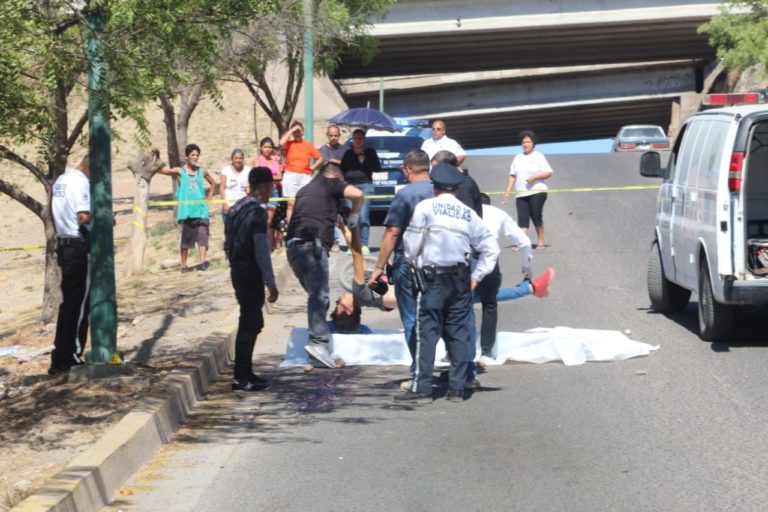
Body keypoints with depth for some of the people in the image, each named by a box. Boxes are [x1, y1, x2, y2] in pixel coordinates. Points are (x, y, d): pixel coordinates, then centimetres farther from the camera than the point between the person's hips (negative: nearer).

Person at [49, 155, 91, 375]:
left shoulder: (61, 180, 14)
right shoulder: (80, 182, -16)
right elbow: (84, 217, -25)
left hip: (65, 245, 9)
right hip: (80, 247, -9)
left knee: (68, 302, 14)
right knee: (79, 305, -3)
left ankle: (61, 358, 16)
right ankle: (70, 357, 0)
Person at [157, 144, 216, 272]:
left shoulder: (202, 172, 11)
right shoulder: (179, 172, 2)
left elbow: (213, 184, 28)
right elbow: (160, 170, -5)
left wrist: (208, 197, 16)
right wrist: (157, 157, -20)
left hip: (201, 210, 2)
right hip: (186, 211, -2)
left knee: (203, 235, -12)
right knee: (186, 238, 4)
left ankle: (202, 262, -19)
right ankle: (184, 265, 12)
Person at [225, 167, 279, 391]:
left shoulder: (237, 208, 11)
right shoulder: (257, 213, -17)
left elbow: (230, 244, 16)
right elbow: (262, 251, -19)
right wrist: (271, 284, -15)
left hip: (238, 271, 9)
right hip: (251, 274, -9)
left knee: (251, 322, 16)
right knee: (249, 325, -2)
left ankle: (242, 374, 21)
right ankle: (243, 377, 3)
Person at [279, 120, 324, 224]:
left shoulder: (308, 145, 11)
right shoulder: (289, 143, 6)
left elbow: (320, 158, 17)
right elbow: (281, 143, -18)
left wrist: (313, 167, 2)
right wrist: (291, 130, -10)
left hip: (305, 176, 1)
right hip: (290, 175, -1)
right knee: (291, 203, -5)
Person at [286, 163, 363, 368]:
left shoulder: (305, 190, 30)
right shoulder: (331, 184, 10)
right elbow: (357, 194, -4)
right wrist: (353, 217, 13)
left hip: (294, 246, 8)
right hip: (312, 244, -8)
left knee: (316, 295, 14)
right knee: (319, 296, -16)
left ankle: (318, 341, 11)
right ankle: (318, 342, -29)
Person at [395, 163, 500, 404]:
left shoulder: (425, 208, -3)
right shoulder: (468, 214, 10)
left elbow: (411, 243, -4)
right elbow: (491, 247, 9)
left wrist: (415, 265, 13)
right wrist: (476, 277, 11)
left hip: (432, 278, -4)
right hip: (461, 279, 4)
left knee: (427, 333, -3)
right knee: (459, 333, 8)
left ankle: (422, 389, -4)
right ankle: (457, 388, 9)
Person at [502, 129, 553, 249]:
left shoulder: (538, 156, 4)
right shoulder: (518, 158, 16)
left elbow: (548, 173, -3)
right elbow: (512, 176, 15)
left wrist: (535, 177, -17)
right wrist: (507, 192, 7)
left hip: (536, 193, -4)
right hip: (521, 194, 4)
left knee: (536, 216, -8)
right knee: (522, 219, -7)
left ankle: (541, 241, 4)